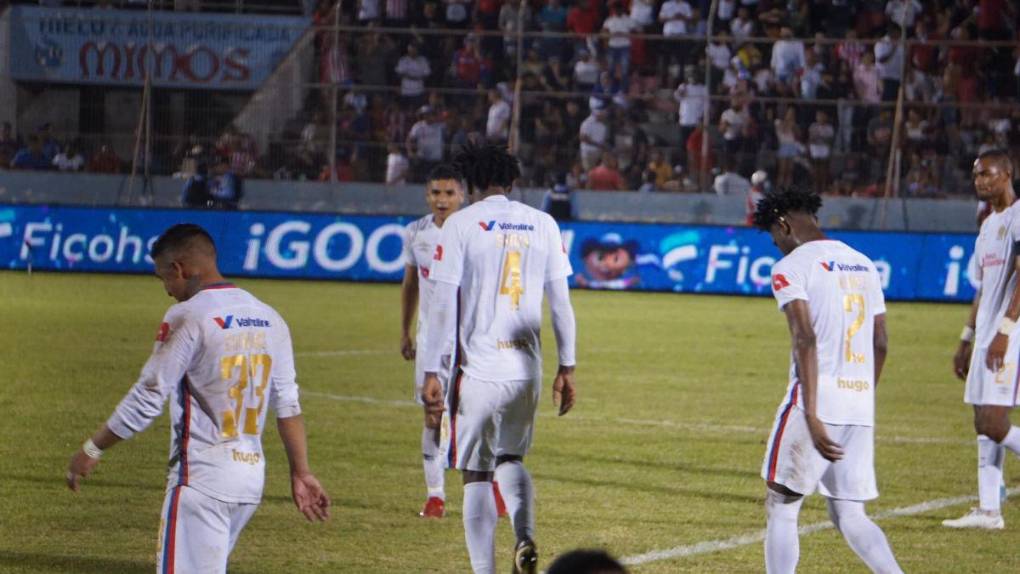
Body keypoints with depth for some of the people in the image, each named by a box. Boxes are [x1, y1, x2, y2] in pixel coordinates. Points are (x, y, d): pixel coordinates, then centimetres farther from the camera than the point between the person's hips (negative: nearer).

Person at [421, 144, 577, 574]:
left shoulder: (461, 224, -3)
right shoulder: (542, 225, 7)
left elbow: (443, 305, -7)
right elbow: (560, 303, 7)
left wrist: (432, 374, -6)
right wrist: (566, 368, 12)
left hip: (478, 371, -4)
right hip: (527, 369, 4)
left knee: (476, 475, 4)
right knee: (510, 458, 21)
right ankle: (524, 538, -4)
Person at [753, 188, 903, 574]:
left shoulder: (791, 267, -6)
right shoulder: (864, 265, 17)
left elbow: (805, 339, -17)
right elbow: (880, 344, 17)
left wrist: (811, 416, -22)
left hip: (818, 397, -6)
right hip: (861, 404, 6)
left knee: (781, 507, 4)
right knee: (849, 516, 10)